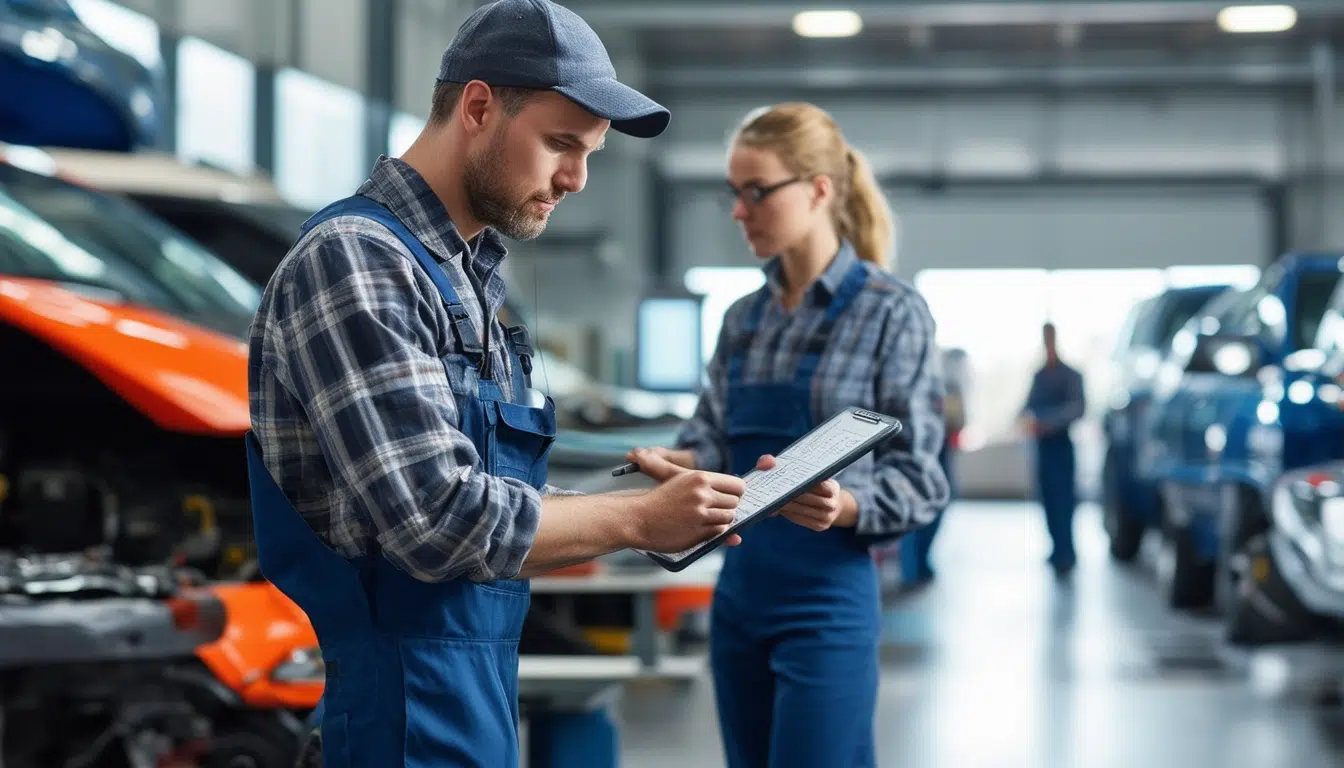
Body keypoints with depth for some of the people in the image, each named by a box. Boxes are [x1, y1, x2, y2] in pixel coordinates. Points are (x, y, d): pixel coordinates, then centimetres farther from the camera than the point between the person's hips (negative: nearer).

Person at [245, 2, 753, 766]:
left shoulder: (467, 277, 14)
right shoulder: (356, 260, -16)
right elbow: (441, 521, -23)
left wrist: (654, 507, 3)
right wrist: (637, 520, -12)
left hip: (474, 692, 9)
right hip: (400, 704, -9)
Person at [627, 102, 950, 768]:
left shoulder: (891, 312, -8)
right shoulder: (743, 318, 10)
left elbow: (916, 478, -10)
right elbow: (715, 442, 10)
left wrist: (842, 505, -30)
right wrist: (675, 463, -13)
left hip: (827, 599, -7)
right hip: (739, 593, 7)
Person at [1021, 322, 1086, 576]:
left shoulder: (1070, 376, -4)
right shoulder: (1039, 376, 15)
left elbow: (1077, 408, -15)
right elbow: (1030, 404, 15)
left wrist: (1050, 423, -28)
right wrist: (1028, 417, -9)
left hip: (1060, 444, -6)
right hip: (1042, 444, 6)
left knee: (1062, 499, -11)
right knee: (1048, 498, 8)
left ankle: (1065, 554, -15)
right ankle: (1060, 550, 18)